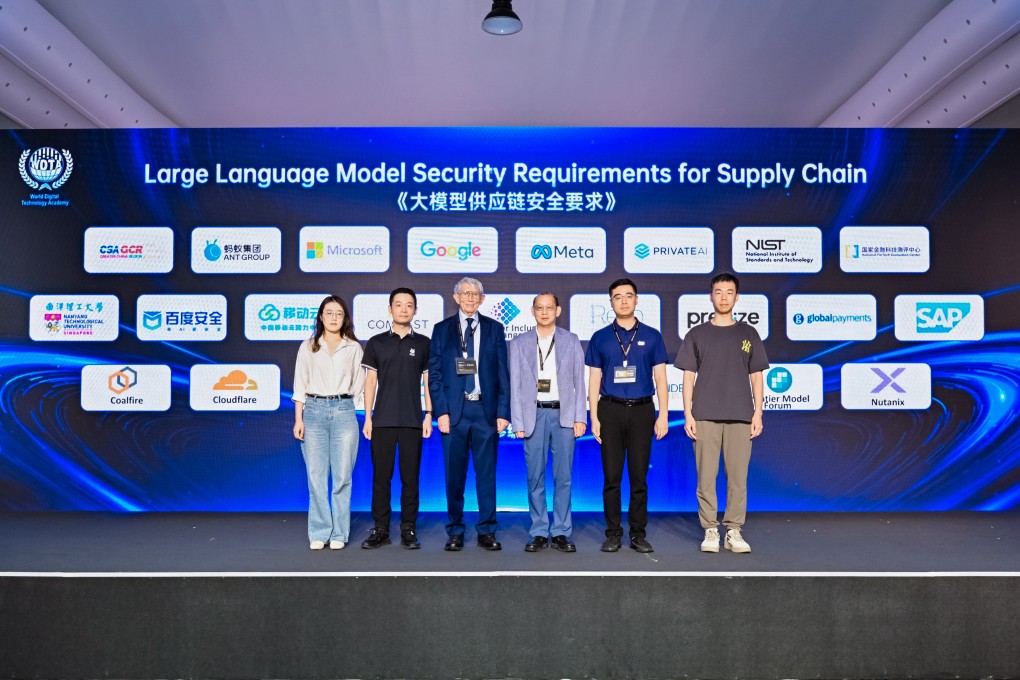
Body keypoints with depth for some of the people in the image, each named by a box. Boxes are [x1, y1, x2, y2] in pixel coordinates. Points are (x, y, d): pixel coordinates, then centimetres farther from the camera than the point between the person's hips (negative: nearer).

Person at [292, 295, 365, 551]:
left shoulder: (353, 347, 6)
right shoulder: (308, 347, 7)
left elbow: (359, 383, 10)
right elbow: (300, 385, 4)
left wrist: (341, 402, 6)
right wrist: (298, 419, -1)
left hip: (343, 412, 0)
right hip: (314, 411, 0)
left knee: (342, 476, 0)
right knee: (316, 476, 1)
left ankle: (339, 534, 10)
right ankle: (319, 533, 11)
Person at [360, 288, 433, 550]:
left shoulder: (423, 343, 6)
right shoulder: (376, 343, 6)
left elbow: (428, 381, 7)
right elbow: (370, 381, 6)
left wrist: (429, 415, -1)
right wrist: (367, 417, 0)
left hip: (413, 420, 0)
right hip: (383, 420, 0)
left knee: (410, 477, 4)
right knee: (381, 477, 4)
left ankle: (409, 531, 13)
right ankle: (380, 530, 14)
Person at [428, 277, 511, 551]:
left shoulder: (494, 328, 9)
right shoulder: (442, 329, 7)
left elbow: (503, 373, 5)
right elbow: (435, 374, 3)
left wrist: (503, 412, -2)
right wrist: (441, 411, -6)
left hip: (486, 410, 1)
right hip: (454, 410, 0)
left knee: (486, 473, 6)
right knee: (455, 474, 6)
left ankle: (487, 531, 16)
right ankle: (455, 532, 17)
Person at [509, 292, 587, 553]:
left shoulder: (571, 341, 9)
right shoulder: (519, 344, 8)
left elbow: (579, 381, 6)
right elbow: (515, 386, 5)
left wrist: (580, 418, 0)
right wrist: (517, 422, -1)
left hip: (564, 414, 0)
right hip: (534, 415, 0)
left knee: (563, 477, 3)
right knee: (535, 477, 4)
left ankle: (561, 533, 13)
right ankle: (539, 533, 14)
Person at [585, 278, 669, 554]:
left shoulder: (651, 336, 6)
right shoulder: (600, 338, 6)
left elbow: (660, 378, 5)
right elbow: (594, 380, 6)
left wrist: (663, 415, -3)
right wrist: (594, 418, -2)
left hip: (642, 410, 0)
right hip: (611, 410, 0)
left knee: (639, 476, 4)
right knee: (612, 476, 3)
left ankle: (639, 534, 15)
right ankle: (613, 533, 14)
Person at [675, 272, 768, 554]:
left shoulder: (748, 334, 11)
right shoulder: (697, 334, 8)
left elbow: (756, 376, 11)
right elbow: (688, 376, 6)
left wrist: (757, 413, 2)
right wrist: (688, 414, -1)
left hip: (740, 416, 1)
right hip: (705, 416, -1)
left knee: (738, 476, 2)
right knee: (706, 477, 0)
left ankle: (734, 532, 12)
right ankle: (710, 531, 10)